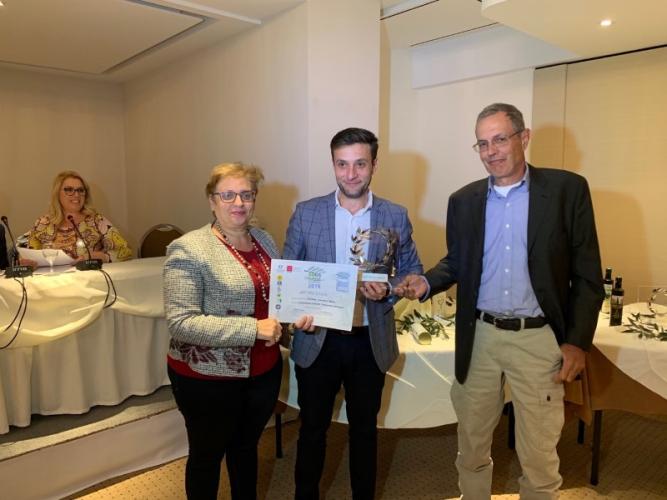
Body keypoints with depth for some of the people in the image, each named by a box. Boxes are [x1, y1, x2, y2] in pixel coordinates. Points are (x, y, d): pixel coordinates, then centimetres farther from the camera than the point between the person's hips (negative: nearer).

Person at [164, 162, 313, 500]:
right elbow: (181, 323, -23)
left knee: (246, 447, 25)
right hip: (208, 377, -6)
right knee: (207, 455, 16)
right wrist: (252, 329, -26)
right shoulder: (189, 250, -18)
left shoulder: (264, 240, 4)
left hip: (263, 370, 6)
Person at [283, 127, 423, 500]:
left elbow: (414, 272, 3)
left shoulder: (396, 217, -3)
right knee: (312, 427, 16)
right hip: (317, 340, 0)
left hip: (370, 343, 1)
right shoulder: (306, 213, -4)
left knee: (365, 428, 19)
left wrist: (388, 290, -17)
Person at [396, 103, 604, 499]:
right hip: (480, 337, 3)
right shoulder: (463, 200, 4)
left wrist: (578, 341, -9)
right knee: (471, 448, 17)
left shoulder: (568, 189, -5)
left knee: (539, 458, 10)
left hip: (539, 339, -2)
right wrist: (426, 282, -8)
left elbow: (588, 273, -3)